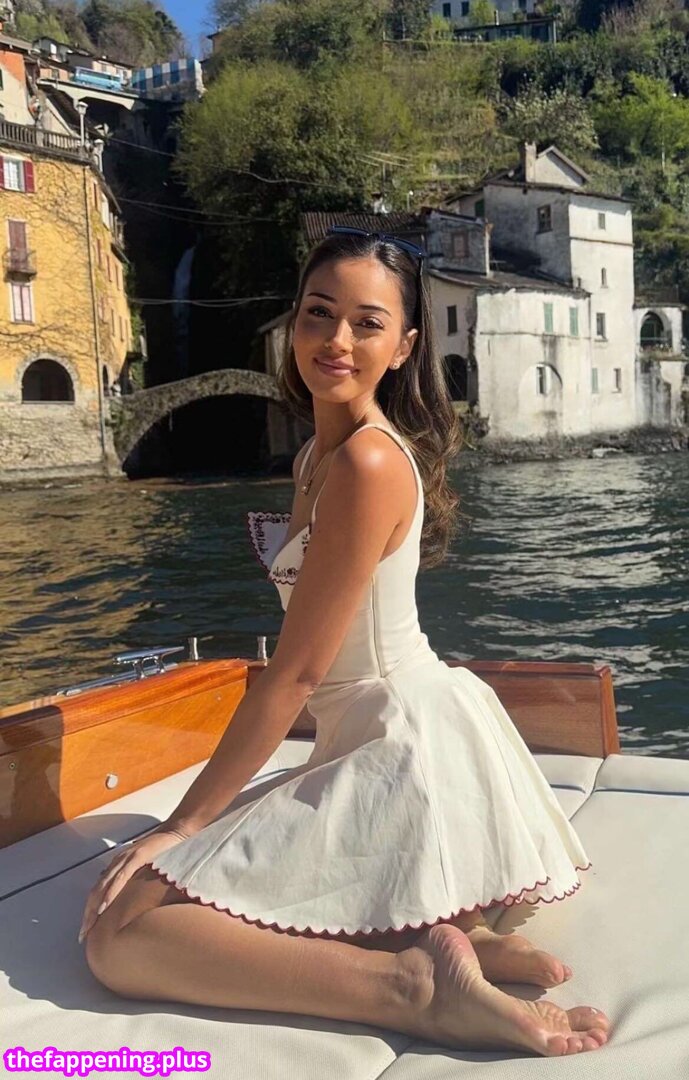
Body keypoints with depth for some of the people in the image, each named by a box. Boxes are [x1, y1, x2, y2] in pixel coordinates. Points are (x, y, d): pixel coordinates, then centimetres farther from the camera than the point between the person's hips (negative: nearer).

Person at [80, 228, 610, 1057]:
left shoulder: (366, 464, -18)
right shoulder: (321, 451, 11)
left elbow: (294, 673, -17)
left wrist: (182, 826, -11)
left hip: (405, 751, -10)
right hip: (376, 740, 10)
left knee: (120, 933, -11)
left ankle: (411, 980, -15)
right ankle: (435, 941, 6)